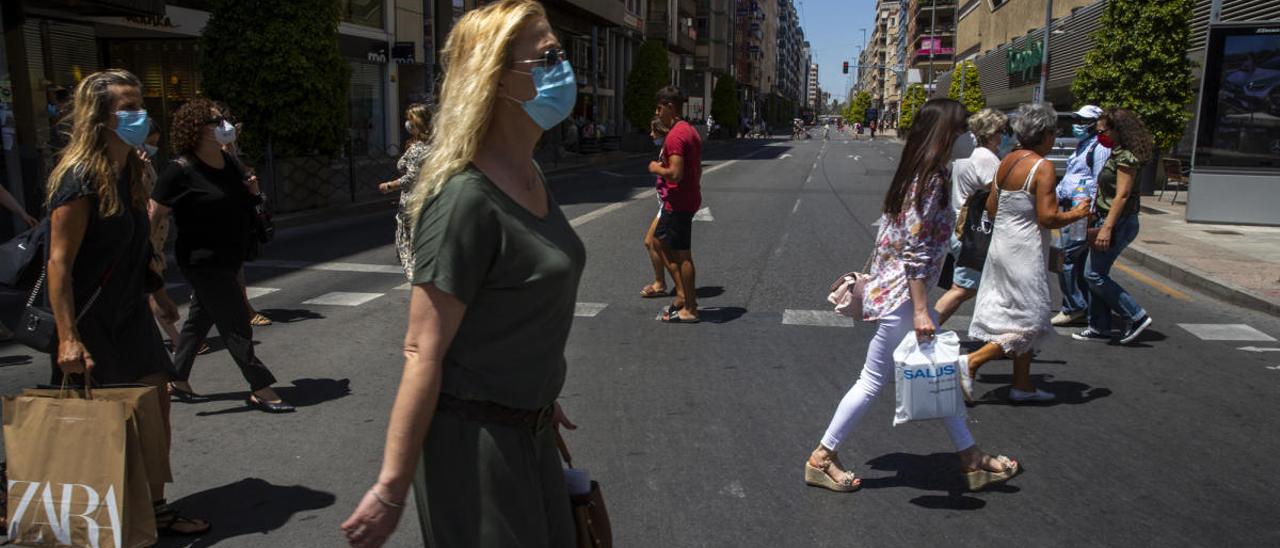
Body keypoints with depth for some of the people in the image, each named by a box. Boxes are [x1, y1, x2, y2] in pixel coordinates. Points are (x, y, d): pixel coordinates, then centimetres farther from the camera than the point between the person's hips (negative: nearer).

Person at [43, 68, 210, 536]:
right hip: (89, 320, -8)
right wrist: (68, 338, -25)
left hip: (128, 313, 8)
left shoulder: (131, 172, 6)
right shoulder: (80, 178, -18)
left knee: (155, 400, 7)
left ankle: (154, 508, 18)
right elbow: (59, 262, -21)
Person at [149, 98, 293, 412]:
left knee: (200, 317, 19)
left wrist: (252, 192, 4)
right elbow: (152, 216, -15)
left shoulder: (228, 162, 6)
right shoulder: (181, 170, -18)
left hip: (228, 258, 8)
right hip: (203, 261, -8)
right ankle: (261, 390, 0)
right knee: (236, 325, -6)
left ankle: (177, 380, 35)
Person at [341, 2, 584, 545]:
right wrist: (390, 489, -19)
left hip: (529, 432, 9)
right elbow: (423, 353, -22)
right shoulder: (467, 198, -23)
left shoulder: (530, 175, 4)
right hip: (473, 439, -9)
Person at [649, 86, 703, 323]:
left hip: (678, 203, -11)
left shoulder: (675, 135, -19)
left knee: (682, 255, -2)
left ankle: (689, 310, 7)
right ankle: (682, 295, 20)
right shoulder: (690, 131, 14)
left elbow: (676, 173, -27)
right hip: (689, 198, 11)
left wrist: (656, 168, -9)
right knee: (660, 241, 19)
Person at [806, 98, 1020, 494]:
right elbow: (915, 251, -22)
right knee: (873, 381, 1)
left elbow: (892, 235, 16)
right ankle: (822, 459, 13)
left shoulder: (916, 174, 10)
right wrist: (920, 311, -21)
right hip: (901, 297, -10)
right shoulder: (930, 180, -18)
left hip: (890, 287, 10)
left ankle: (972, 460, 28)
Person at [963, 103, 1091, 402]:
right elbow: (1048, 218, -20)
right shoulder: (1043, 167, -16)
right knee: (1031, 322, 2)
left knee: (1024, 319, 17)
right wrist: (1077, 214, -3)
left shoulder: (1006, 162, 6)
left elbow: (991, 206, 12)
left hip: (1000, 246, 9)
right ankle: (971, 362, -5)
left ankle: (1022, 386, 23)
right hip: (1024, 252, -8)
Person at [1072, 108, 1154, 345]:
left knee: (1094, 275, -7)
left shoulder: (1126, 157, -15)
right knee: (1095, 274, 10)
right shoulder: (1117, 155, 14)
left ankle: (1137, 316, 1)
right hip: (1108, 220, 10)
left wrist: (1107, 227, -26)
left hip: (1119, 222, -10)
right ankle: (1099, 328, 16)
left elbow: (1122, 195, -22)